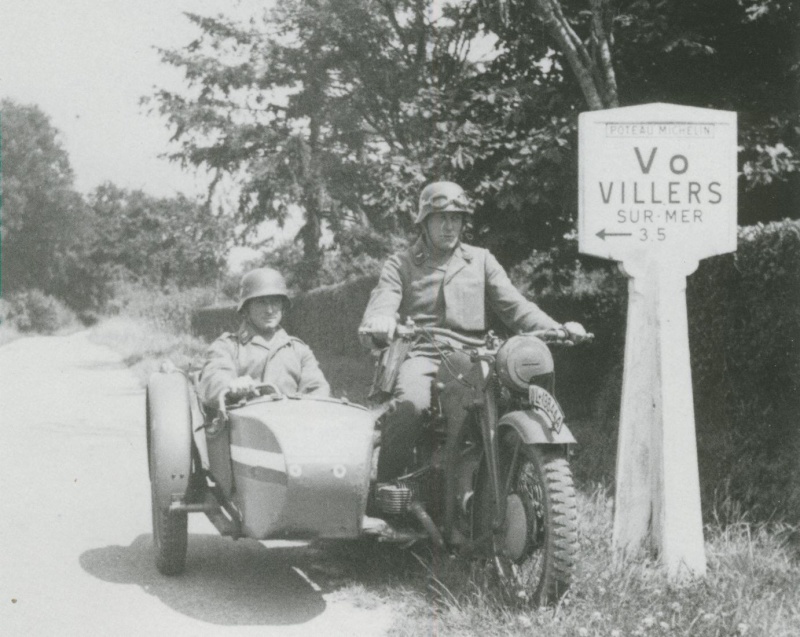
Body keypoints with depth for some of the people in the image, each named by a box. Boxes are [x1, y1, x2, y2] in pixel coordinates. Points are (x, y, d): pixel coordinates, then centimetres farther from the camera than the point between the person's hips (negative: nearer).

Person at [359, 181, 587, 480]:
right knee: (412, 404, -35)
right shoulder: (401, 264, 14)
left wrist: (558, 329, -6)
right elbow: (382, 304, -2)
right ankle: (383, 484, -23)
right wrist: (377, 325, -29)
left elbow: (514, 305, 12)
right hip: (421, 355, -2)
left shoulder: (480, 260, 21)